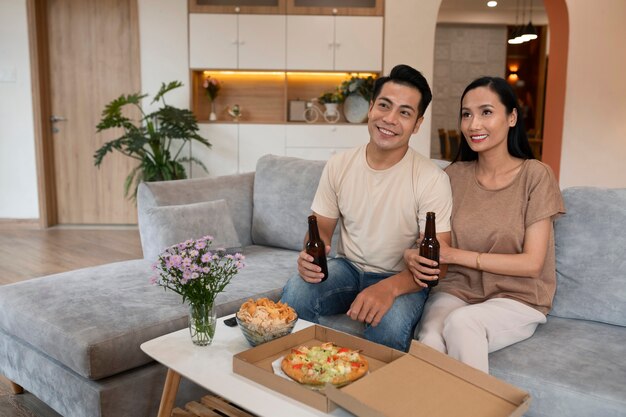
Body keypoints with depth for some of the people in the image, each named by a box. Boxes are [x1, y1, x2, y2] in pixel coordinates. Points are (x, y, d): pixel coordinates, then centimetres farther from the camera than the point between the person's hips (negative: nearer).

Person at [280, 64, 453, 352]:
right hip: (347, 267, 3)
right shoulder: (338, 166, -3)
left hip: (401, 280, -2)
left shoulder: (432, 179, -15)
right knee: (295, 293, -27)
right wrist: (310, 253, -19)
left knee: (391, 323, -35)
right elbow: (321, 227, 7)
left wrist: (389, 288, -37)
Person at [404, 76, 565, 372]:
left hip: (516, 299, -2)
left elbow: (532, 263, -9)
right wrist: (413, 255, -19)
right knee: (428, 338, -31)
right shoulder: (454, 176, 5)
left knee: (461, 322, -33)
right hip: (457, 290, 2)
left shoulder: (535, 175, -5)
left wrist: (455, 255, -16)